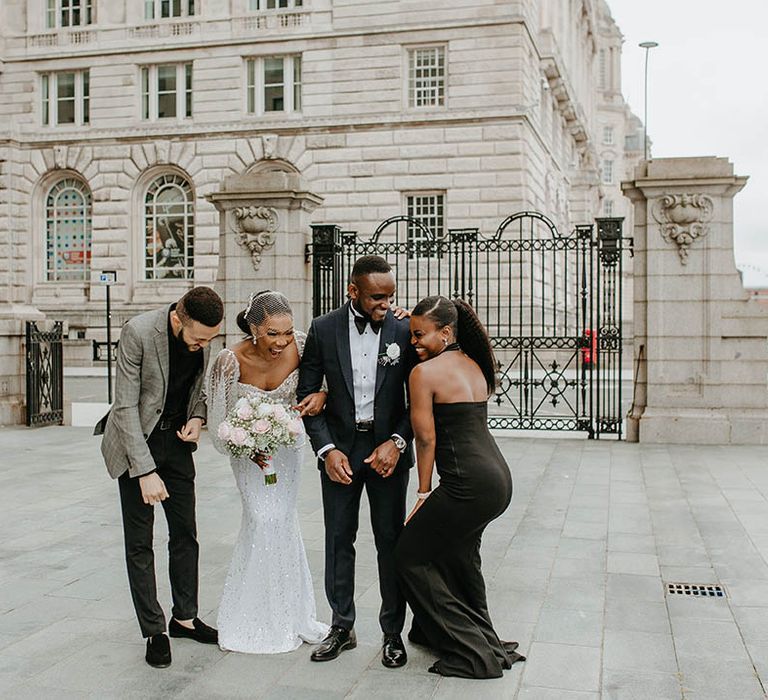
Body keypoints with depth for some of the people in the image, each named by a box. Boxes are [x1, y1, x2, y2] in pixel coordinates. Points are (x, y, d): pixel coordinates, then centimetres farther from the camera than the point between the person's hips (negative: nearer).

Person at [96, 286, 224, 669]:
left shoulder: (204, 336, -8)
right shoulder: (138, 332, -25)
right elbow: (126, 407, -22)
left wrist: (197, 416, -9)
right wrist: (145, 471, -25)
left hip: (176, 439, 5)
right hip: (136, 442, -5)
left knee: (185, 533, 10)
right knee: (139, 541, 0)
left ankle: (185, 617, 24)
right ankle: (154, 631, 10)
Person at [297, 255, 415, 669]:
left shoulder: (404, 331, -5)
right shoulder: (323, 330, -4)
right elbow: (307, 394, -1)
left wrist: (396, 442, -14)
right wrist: (327, 449, -11)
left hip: (387, 449, -1)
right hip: (339, 449, 1)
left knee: (391, 541, 6)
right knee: (338, 541, 10)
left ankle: (393, 632, 20)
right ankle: (342, 627, 25)